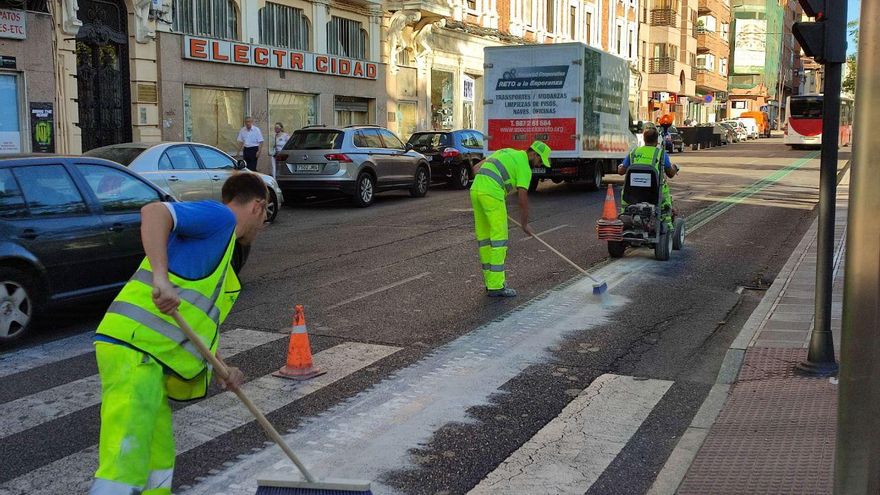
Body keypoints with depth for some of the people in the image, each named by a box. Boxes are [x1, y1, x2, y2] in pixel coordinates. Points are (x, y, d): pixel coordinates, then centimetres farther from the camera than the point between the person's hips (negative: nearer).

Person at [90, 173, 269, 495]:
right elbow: (154, 212, -18)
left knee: (159, 463, 15)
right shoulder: (220, 216, -1)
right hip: (133, 347, -10)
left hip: (153, 360, 10)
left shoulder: (223, 267, 28)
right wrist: (160, 277, -29)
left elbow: (202, 326, 28)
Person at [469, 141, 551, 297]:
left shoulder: (507, 153, 27)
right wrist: (524, 224, 7)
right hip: (492, 194, -9)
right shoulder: (524, 167, 2)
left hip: (475, 190, 9)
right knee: (499, 238, -4)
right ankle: (496, 286, -5)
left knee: (484, 237, 13)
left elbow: (476, 169, 26)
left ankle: (491, 281, 20)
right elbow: (523, 198, -3)